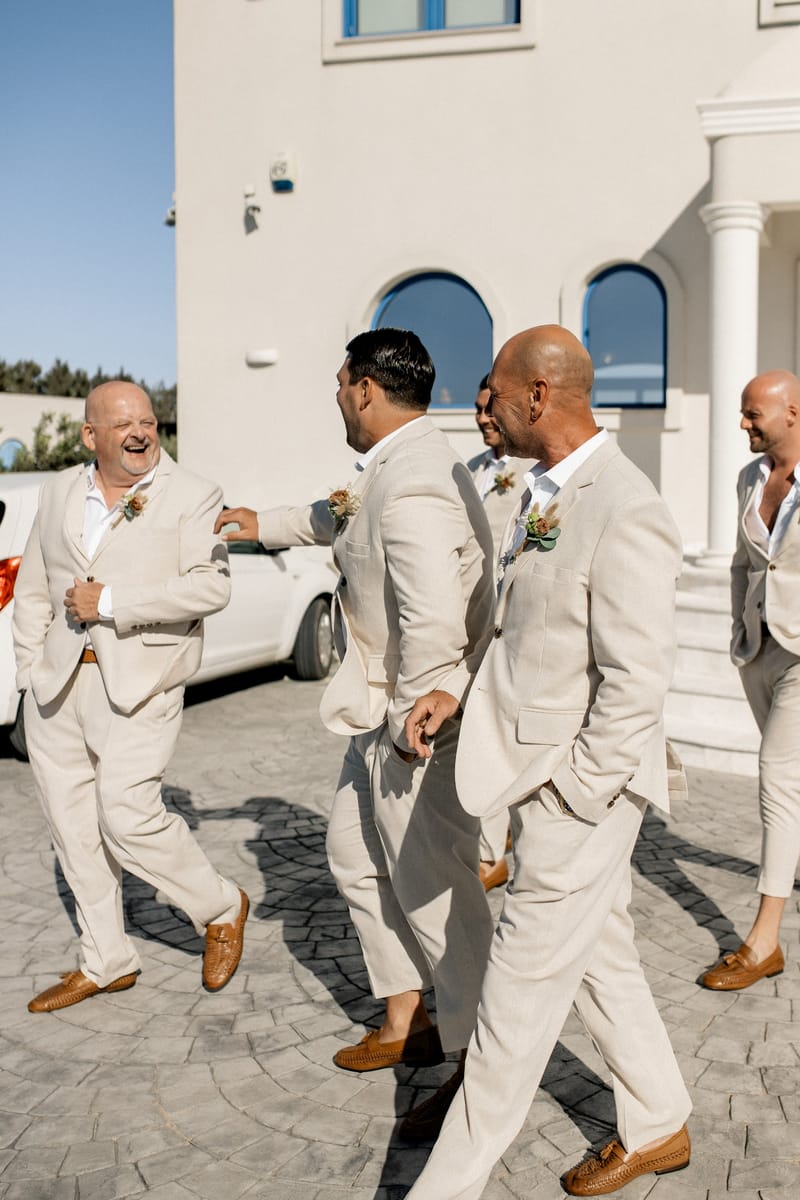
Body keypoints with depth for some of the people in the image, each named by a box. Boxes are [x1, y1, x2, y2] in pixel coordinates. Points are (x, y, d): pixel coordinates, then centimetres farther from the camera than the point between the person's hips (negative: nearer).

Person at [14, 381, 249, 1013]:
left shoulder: (193, 496, -3)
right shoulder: (59, 492, 12)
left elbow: (211, 587, -17)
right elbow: (32, 588, 17)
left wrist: (111, 601, -18)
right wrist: (32, 667, 7)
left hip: (140, 682, -6)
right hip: (58, 679, 6)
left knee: (128, 817, -14)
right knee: (73, 825, 10)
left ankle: (222, 908, 13)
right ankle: (106, 962, 26)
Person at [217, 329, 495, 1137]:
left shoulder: (413, 488, -27)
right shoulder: (397, 467, 8)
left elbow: (433, 629, -35)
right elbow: (344, 521, 30)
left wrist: (410, 727, -22)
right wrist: (266, 525, 41)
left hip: (419, 718, -11)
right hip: (385, 712, 11)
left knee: (434, 893, 2)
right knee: (356, 855, 22)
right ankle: (405, 1019, 38)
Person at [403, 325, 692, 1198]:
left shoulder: (624, 514, -22)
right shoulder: (546, 495, 8)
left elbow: (635, 683, -23)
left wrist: (571, 796, -19)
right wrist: (456, 691, 5)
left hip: (579, 786, -9)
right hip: (542, 768, 9)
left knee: (519, 996, 2)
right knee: (600, 957, 22)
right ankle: (656, 1127, 42)